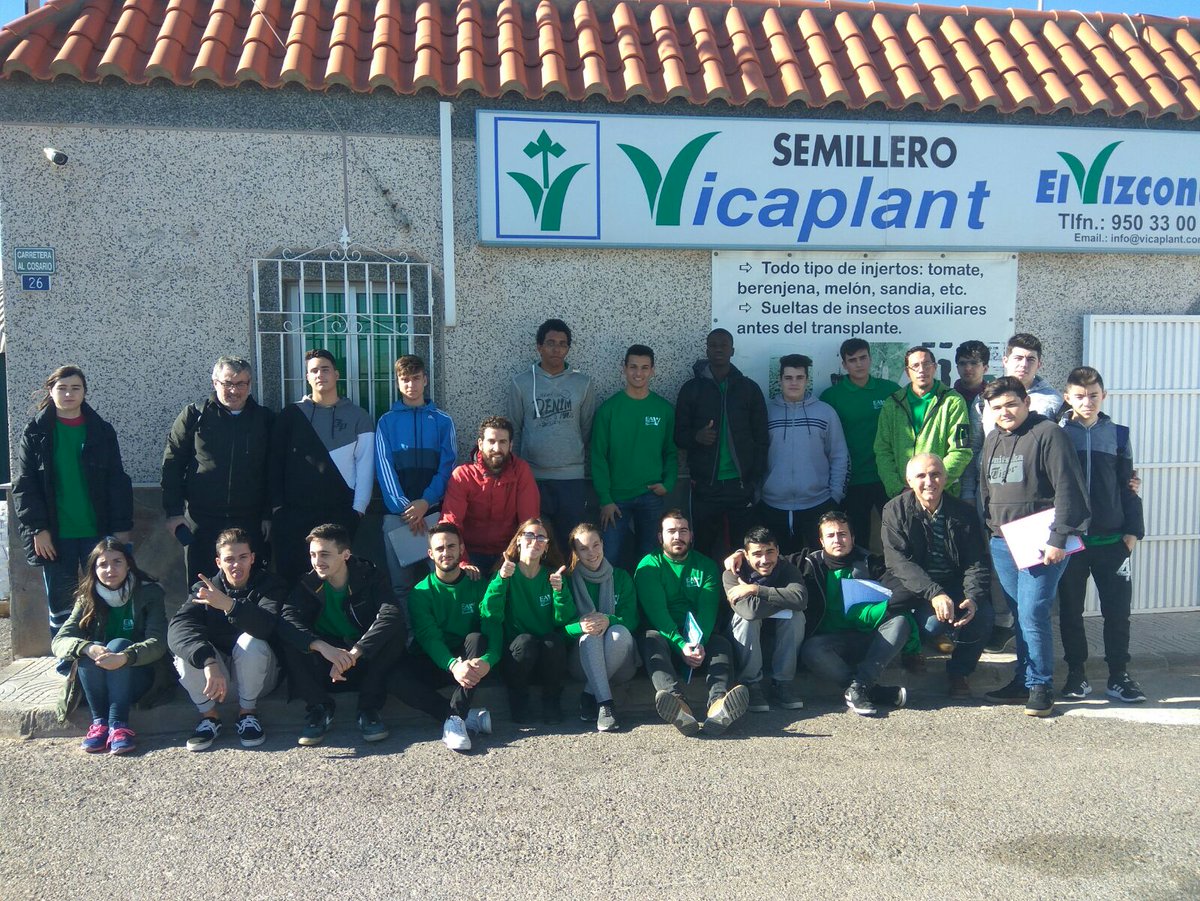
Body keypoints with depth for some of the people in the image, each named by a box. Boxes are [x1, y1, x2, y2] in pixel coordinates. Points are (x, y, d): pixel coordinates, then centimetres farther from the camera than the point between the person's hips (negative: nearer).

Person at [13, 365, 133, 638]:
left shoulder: (102, 431, 5)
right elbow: (25, 487, 0)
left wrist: (121, 528, -4)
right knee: (61, 605, 5)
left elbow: (118, 483, 3)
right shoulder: (35, 434, 4)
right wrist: (37, 528, -9)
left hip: (97, 532, 0)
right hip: (56, 535, 0)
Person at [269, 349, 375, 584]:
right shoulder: (291, 414, 7)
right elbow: (276, 462, 6)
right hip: (294, 512, 1)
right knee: (291, 573, 0)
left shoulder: (358, 417, 5)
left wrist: (358, 508, -5)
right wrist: (277, 505, 0)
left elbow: (365, 465, 1)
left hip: (341, 512, -1)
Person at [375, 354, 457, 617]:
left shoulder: (443, 421, 10)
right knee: (399, 581, -2)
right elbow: (385, 468, 1)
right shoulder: (387, 422, 10)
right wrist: (405, 507, -12)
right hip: (397, 513, 0)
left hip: (433, 509, 0)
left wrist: (425, 502, -12)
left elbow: (447, 467, 2)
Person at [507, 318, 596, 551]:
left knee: (571, 541, 5)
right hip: (532, 476, 0)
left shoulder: (583, 383, 5)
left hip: (572, 477, 1)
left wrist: (575, 455, 11)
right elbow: (514, 430, 8)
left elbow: (586, 429, 10)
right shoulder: (521, 382, 3)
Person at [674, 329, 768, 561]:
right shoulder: (692, 388, 6)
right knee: (704, 548, 3)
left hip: (741, 485, 0)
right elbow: (679, 435, 7)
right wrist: (696, 436, -15)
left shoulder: (749, 388, 6)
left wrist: (756, 479, -2)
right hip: (705, 485, 0)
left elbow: (761, 438, 7)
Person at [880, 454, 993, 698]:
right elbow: (899, 561, -18)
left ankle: (958, 671, 1)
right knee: (934, 622, -32)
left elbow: (976, 562, -4)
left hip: (954, 585, 3)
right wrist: (934, 594, -32)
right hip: (912, 588, -3)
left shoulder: (964, 512, 0)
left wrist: (973, 597, -25)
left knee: (983, 615, -26)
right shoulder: (895, 510, -7)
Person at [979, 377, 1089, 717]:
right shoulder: (992, 440, 15)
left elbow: (1068, 490, -15)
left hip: (1041, 543, -7)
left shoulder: (1048, 434, -9)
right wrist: (989, 528, 16)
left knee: (1032, 614, -10)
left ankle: (1040, 686, 2)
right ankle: (1023, 680, 20)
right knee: (1018, 615, 12)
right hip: (1002, 543, 7)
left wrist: (1058, 539, -18)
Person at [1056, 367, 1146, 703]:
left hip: (1111, 539, 1)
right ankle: (1076, 673, 18)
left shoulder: (1118, 435, 7)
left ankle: (1118, 675, 16)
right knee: (1071, 609, 6)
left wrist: (1132, 532, 4)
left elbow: (1128, 487, 10)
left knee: (1117, 609, 4)